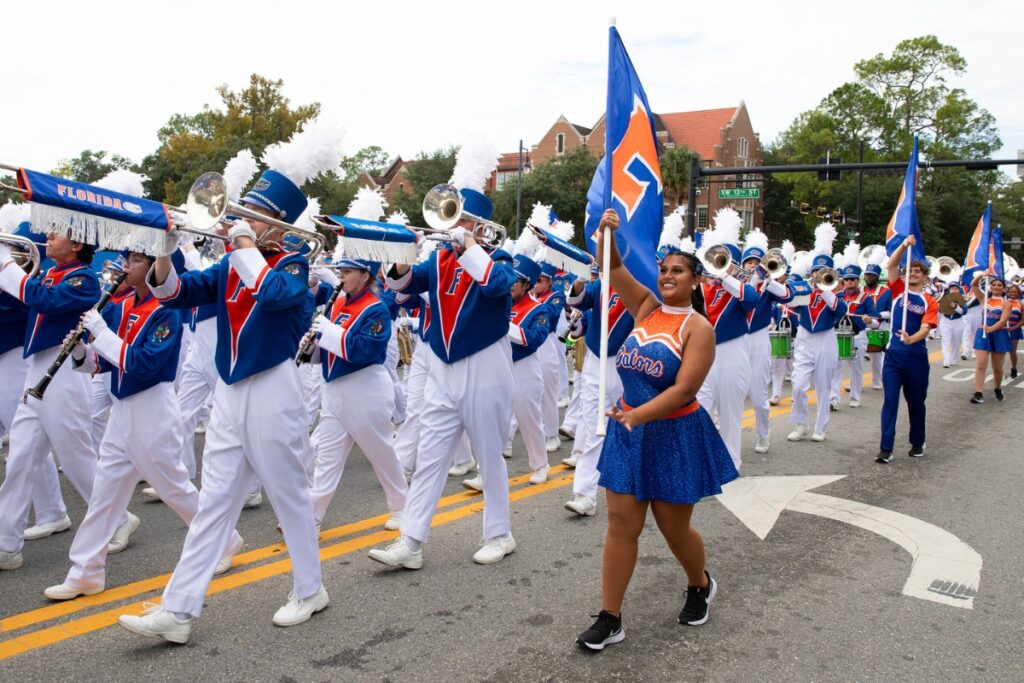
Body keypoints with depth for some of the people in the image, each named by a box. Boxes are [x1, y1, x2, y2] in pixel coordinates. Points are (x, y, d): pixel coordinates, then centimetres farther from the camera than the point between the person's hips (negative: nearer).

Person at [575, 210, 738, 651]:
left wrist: (637, 415, -31)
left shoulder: (699, 328, -11)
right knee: (621, 525, 4)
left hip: (675, 436, -4)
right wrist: (606, 235, -23)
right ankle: (609, 618, 12)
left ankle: (701, 586, 41)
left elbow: (684, 390, -20)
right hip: (628, 432, 5)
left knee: (674, 528, 10)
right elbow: (615, 270, -4)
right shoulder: (647, 308, 5)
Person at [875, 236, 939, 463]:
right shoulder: (899, 290, 5)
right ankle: (886, 448, -8)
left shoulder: (930, 302, 1)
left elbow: (925, 329, -11)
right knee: (890, 400, -7)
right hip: (893, 355, 0)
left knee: (916, 402, 13)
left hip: (917, 357, 0)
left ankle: (917, 443, 30)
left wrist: (911, 339, -31)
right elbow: (891, 265, -8)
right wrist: (904, 245, -20)